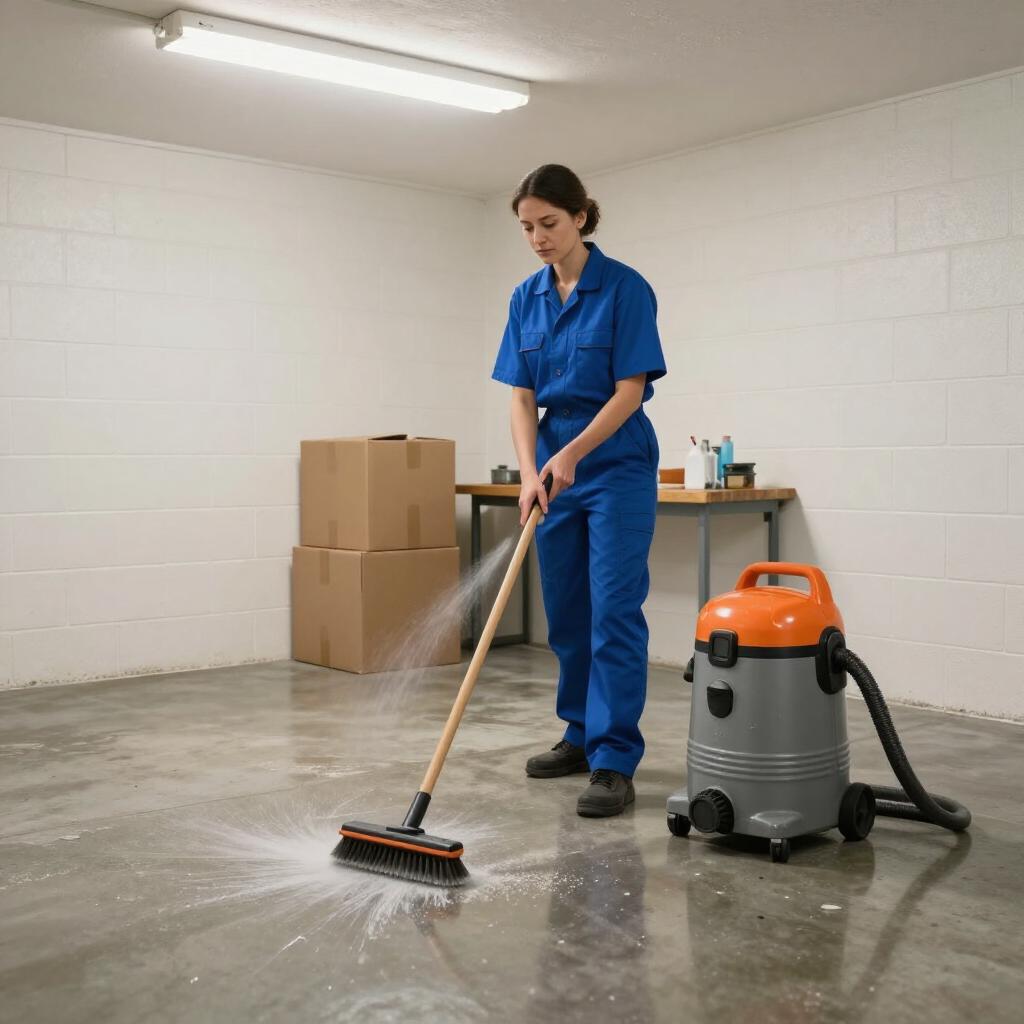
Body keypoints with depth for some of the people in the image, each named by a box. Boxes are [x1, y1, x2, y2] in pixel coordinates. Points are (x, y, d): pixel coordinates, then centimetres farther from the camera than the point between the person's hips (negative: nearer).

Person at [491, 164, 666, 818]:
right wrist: (530, 473, -11)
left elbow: (630, 391, -14)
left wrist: (572, 453, -21)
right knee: (566, 613, 12)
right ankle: (581, 735, 27)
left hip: (616, 465, -6)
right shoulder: (527, 298, 6)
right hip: (556, 467, 6)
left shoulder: (625, 288, -11)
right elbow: (522, 398, 3)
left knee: (613, 611, -10)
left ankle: (614, 763, -7)